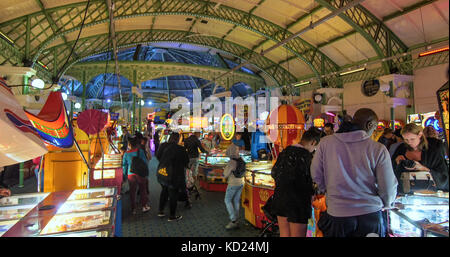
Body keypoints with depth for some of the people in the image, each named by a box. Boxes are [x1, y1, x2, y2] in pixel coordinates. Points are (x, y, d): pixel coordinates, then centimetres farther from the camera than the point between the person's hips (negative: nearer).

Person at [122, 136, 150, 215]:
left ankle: (133, 209, 19)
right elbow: (145, 162, -6)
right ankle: (144, 206, 18)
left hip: (130, 175, 1)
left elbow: (124, 165, 5)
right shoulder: (140, 151, -8)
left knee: (132, 192, 12)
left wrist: (125, 174, 18)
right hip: (140, 173, -1)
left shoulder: (126, 154, -2)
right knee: (143, 190, 12)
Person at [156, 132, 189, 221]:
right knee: (173, 194, 9)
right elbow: (186, 162, -8)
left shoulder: (163, 146, -3)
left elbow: (158, 156, 12)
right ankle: (172, 216, 20)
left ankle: (161, 211, 36)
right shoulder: (181, 149, -19)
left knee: (164, 191, 26)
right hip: (174, 175, -6)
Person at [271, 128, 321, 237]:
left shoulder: (285, 151, 4)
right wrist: (311, 193, 0)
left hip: (279, 197, 7)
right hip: (297, 202, -7)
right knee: (297, 234, 7)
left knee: (284, 234, 19)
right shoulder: (307, 156, -17)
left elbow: (274, 173, 11)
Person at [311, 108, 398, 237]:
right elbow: (389, 187, -7)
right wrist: (386, 204, 15)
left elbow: (316, 175, 0)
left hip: (336, 214, 1)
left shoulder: (325, 142, -8)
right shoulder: (378, 149, -12)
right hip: (370, 214, -1)